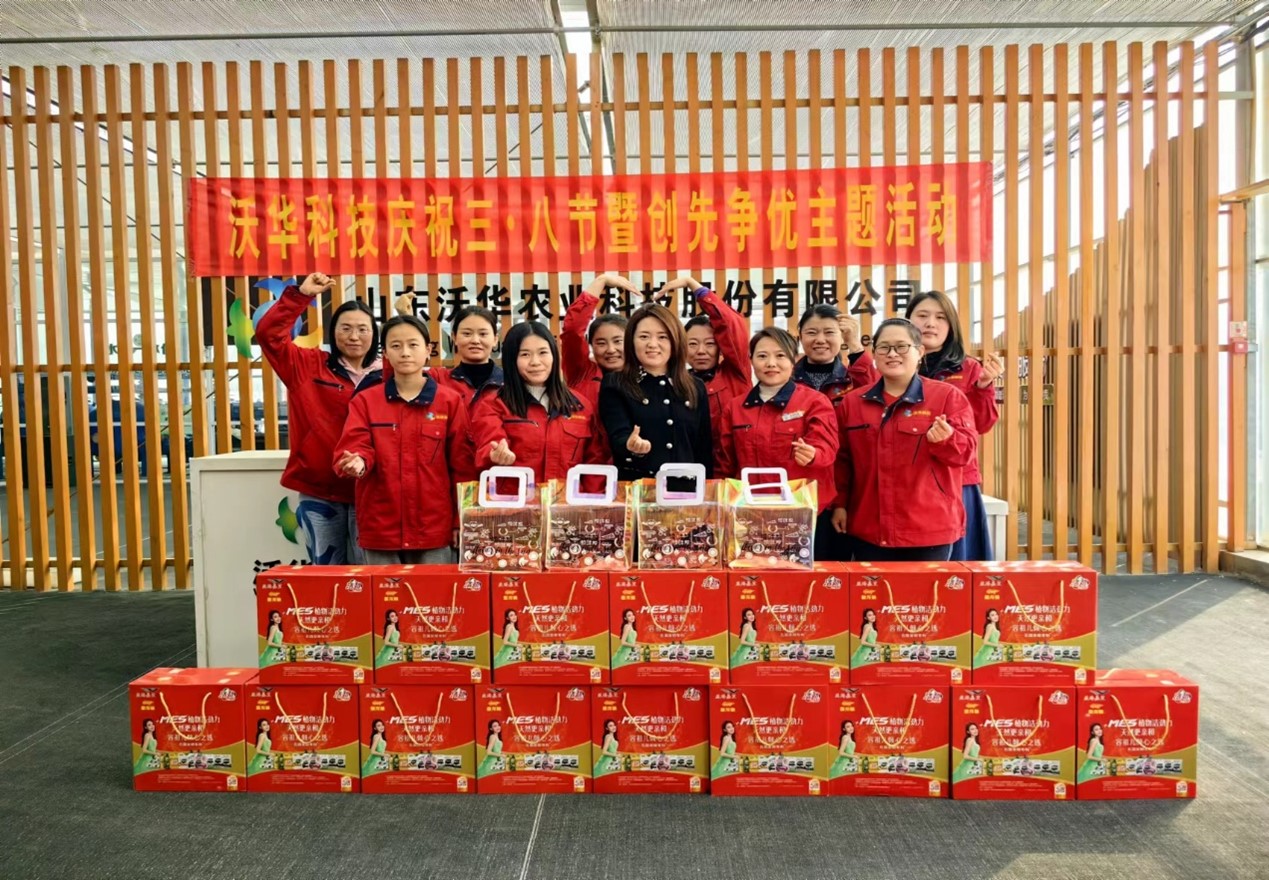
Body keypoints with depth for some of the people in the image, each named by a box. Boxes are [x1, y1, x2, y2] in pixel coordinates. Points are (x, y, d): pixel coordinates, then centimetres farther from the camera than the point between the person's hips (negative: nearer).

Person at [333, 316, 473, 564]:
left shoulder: (450, 401, 2)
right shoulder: (365, 402, 5)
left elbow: (462, 465, 2)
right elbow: (354, 447, -4)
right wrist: (358, 462, -28)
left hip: (435, 528, -1)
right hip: (380, 529, 1)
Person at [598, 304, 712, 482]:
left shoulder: (695, 388, 14)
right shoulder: (614, 385, 4)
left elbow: (704, 447, 15)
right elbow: (618, 436, -9)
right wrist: (630, 445, -29)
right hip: (635, 487, -3)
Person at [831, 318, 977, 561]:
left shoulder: (947, 396, 0)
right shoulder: (852, 401, 9)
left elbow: (965, 450, -5)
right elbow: (841, 459, 10)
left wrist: (946, 439, -26)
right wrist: (839, 504, 5)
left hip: (929, 529, -2)